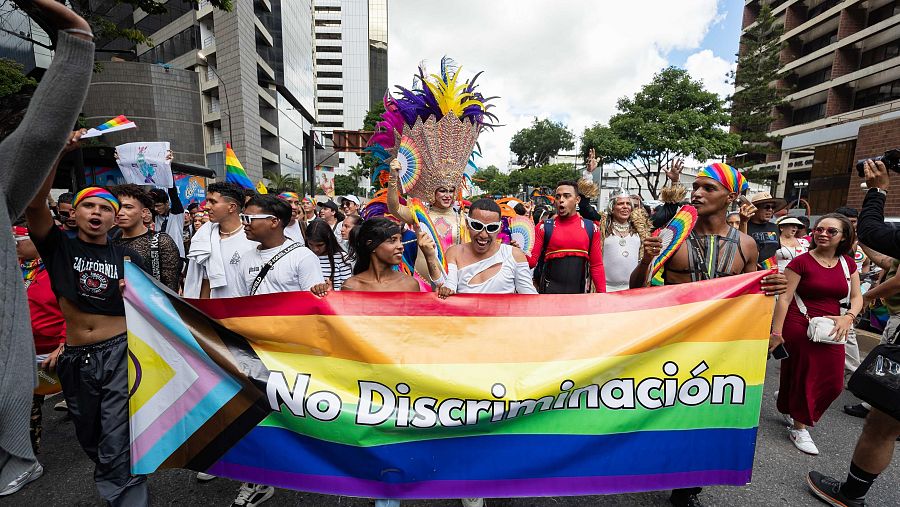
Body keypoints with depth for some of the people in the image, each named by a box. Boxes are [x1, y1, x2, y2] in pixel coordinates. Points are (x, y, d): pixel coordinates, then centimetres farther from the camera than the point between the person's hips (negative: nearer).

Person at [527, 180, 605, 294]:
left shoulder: (591, 228, 1)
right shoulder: (545, 227, -4)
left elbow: (596, 265, 4)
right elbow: (532, 260, -5)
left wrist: (602, 293, -1)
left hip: (579, 291, 2)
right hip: (550, 290, -2)